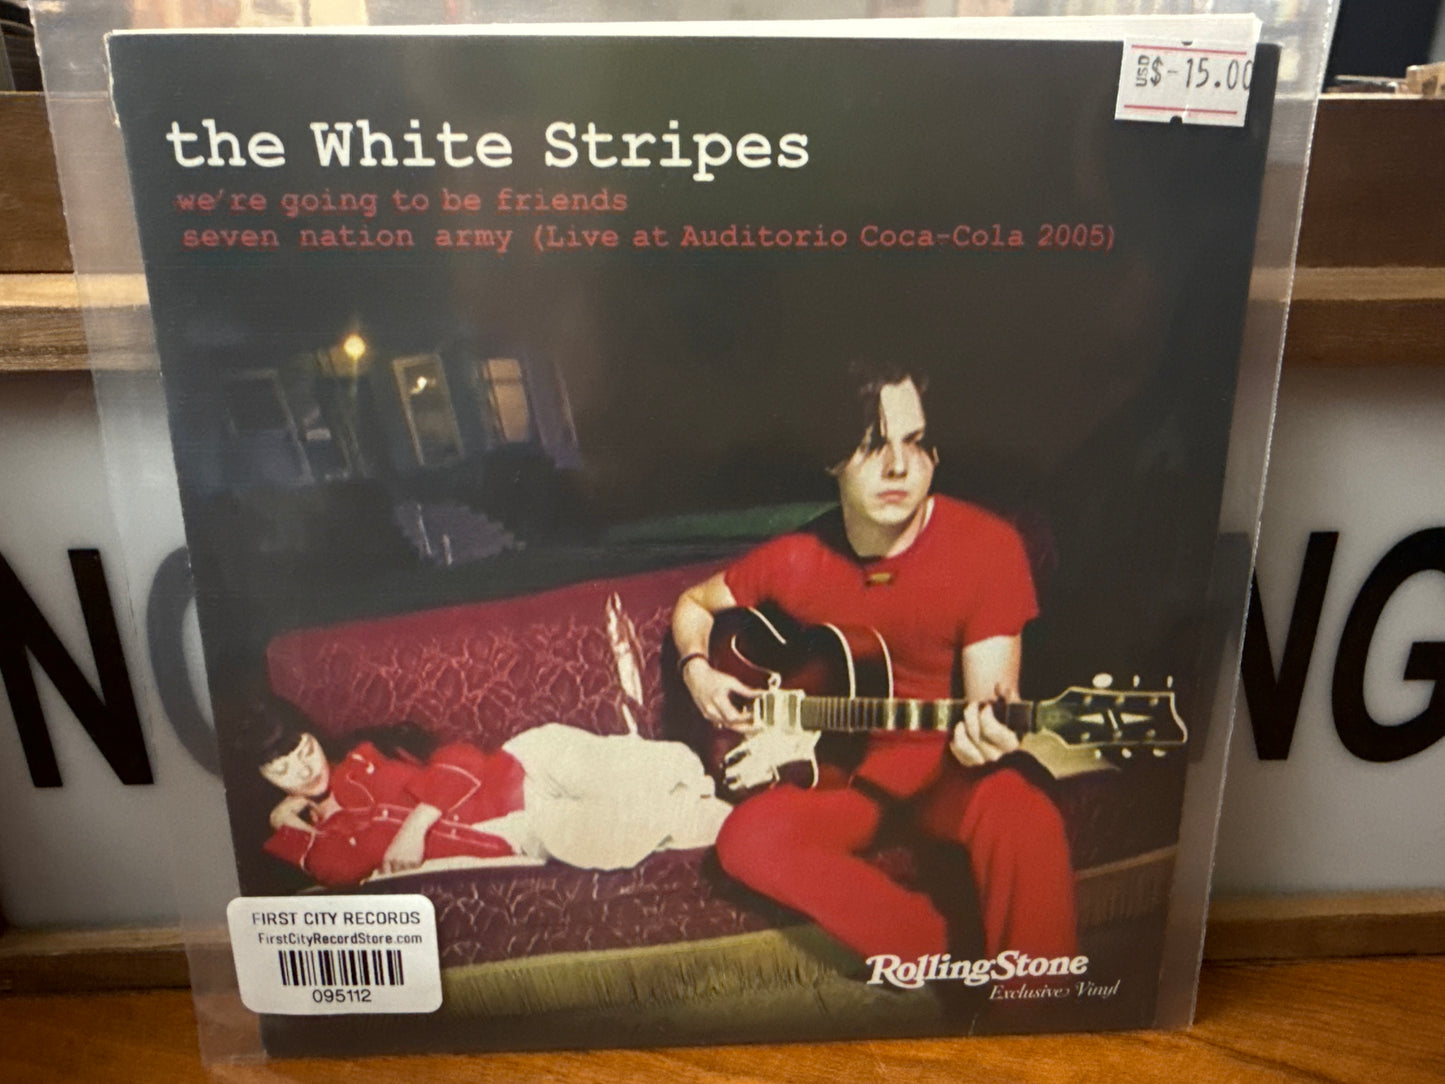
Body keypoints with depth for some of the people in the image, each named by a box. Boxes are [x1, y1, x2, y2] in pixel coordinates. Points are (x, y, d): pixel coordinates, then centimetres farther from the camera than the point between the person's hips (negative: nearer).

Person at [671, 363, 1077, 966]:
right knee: (748, 843, -25)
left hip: (942, 756, -3)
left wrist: (988, 726, -39)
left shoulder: (987, 547, -14)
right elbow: (695, 604, 12)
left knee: (1026, 824, -36)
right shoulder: (795, 557, -7)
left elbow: (989, 694, -15)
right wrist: (698, 671, -8)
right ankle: (941, 959, -16)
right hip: (837, 761, 3)